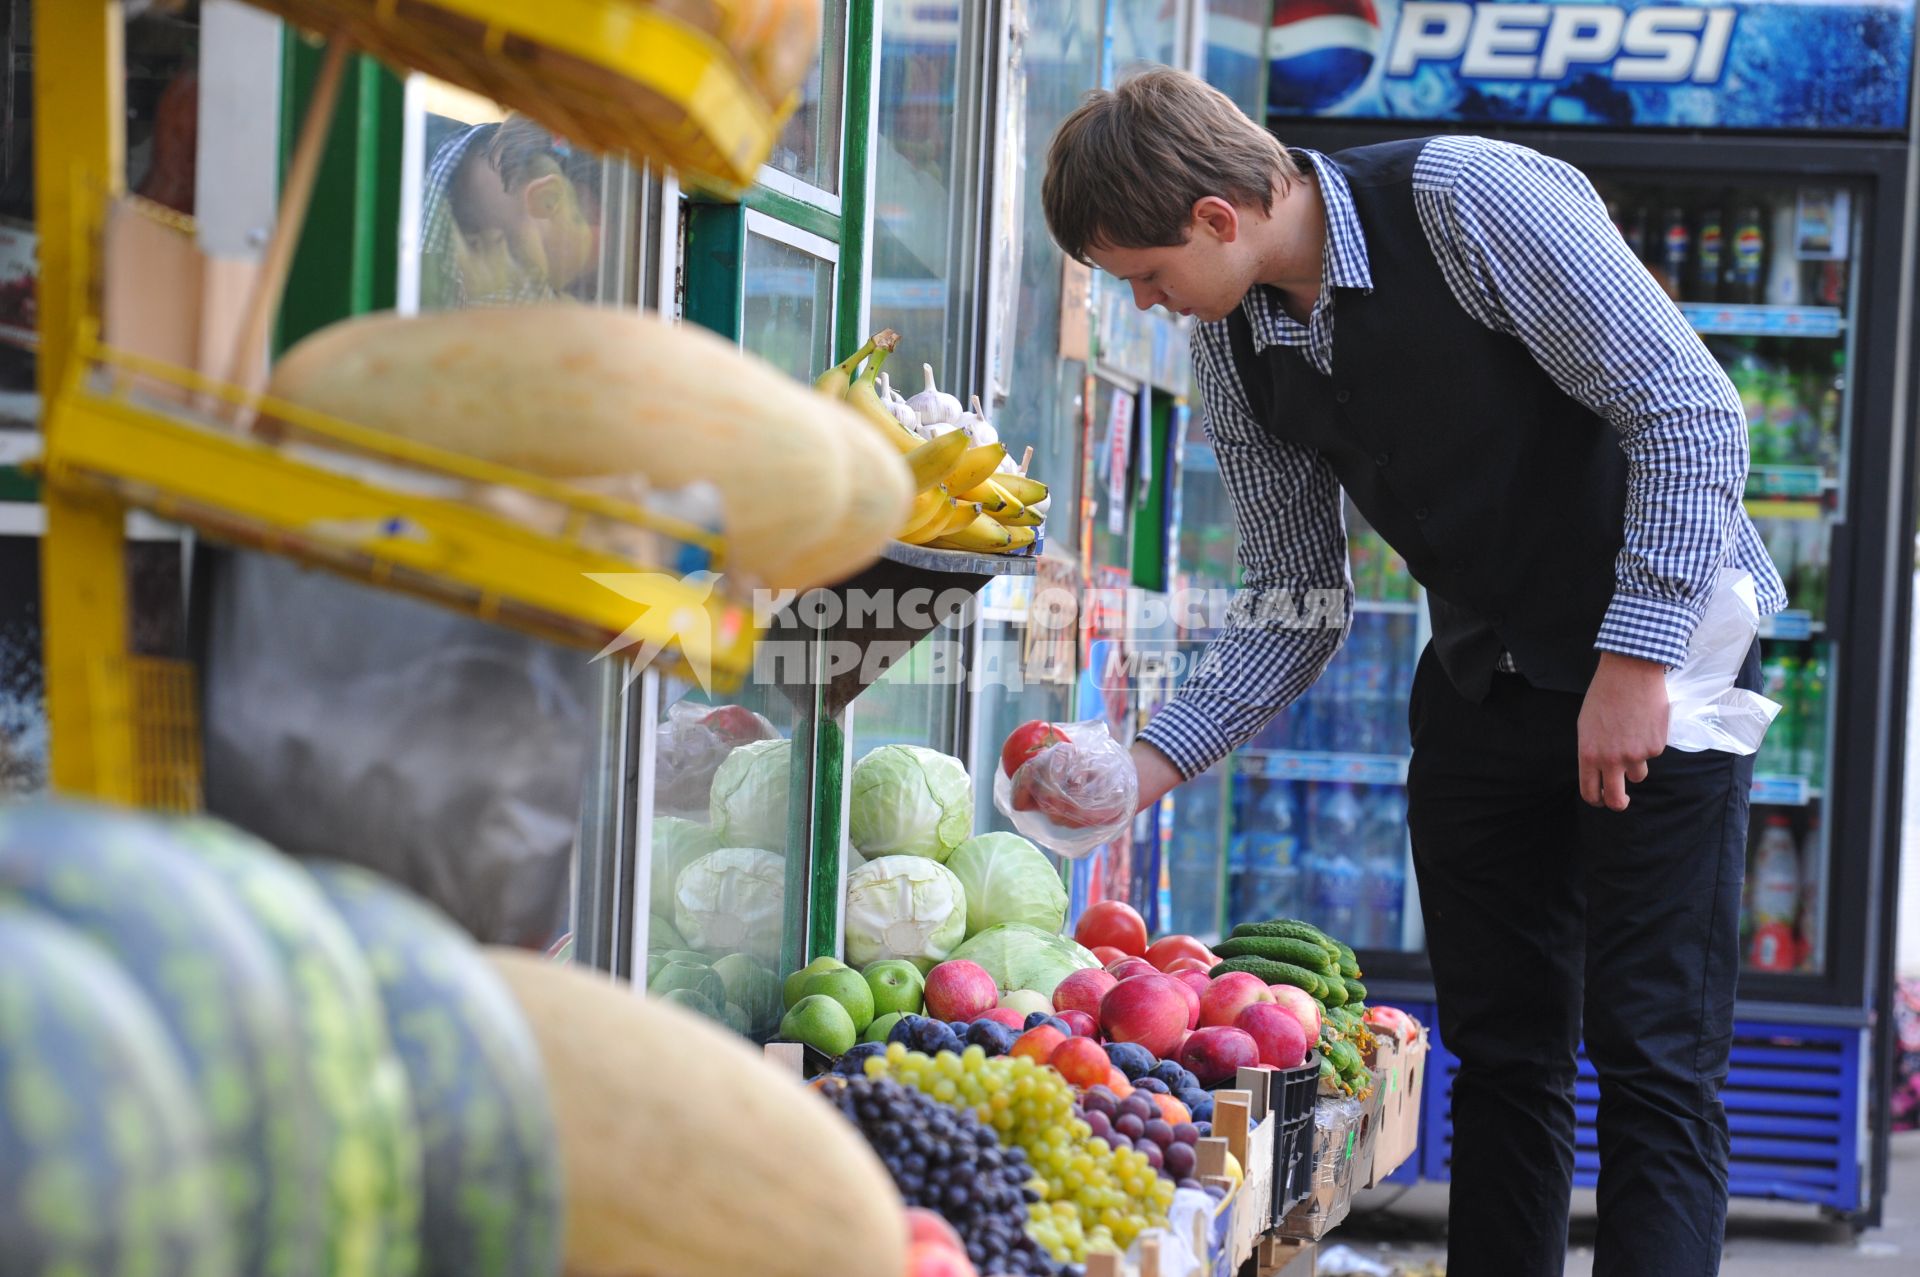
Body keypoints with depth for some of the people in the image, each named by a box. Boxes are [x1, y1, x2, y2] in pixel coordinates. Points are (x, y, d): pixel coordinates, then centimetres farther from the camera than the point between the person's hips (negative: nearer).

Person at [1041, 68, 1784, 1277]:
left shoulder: (1472, 200, -22)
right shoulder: (1233, 342, 0)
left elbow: (1693, 414, -21)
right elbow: (1296, 604, 8)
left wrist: (1636, 663, -23)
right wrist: (1153, 763, -3)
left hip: (1653, 644, -7)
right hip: (1480, 673, 7)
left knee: (1655, 1053, -9)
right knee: (1500, 1051, 7)